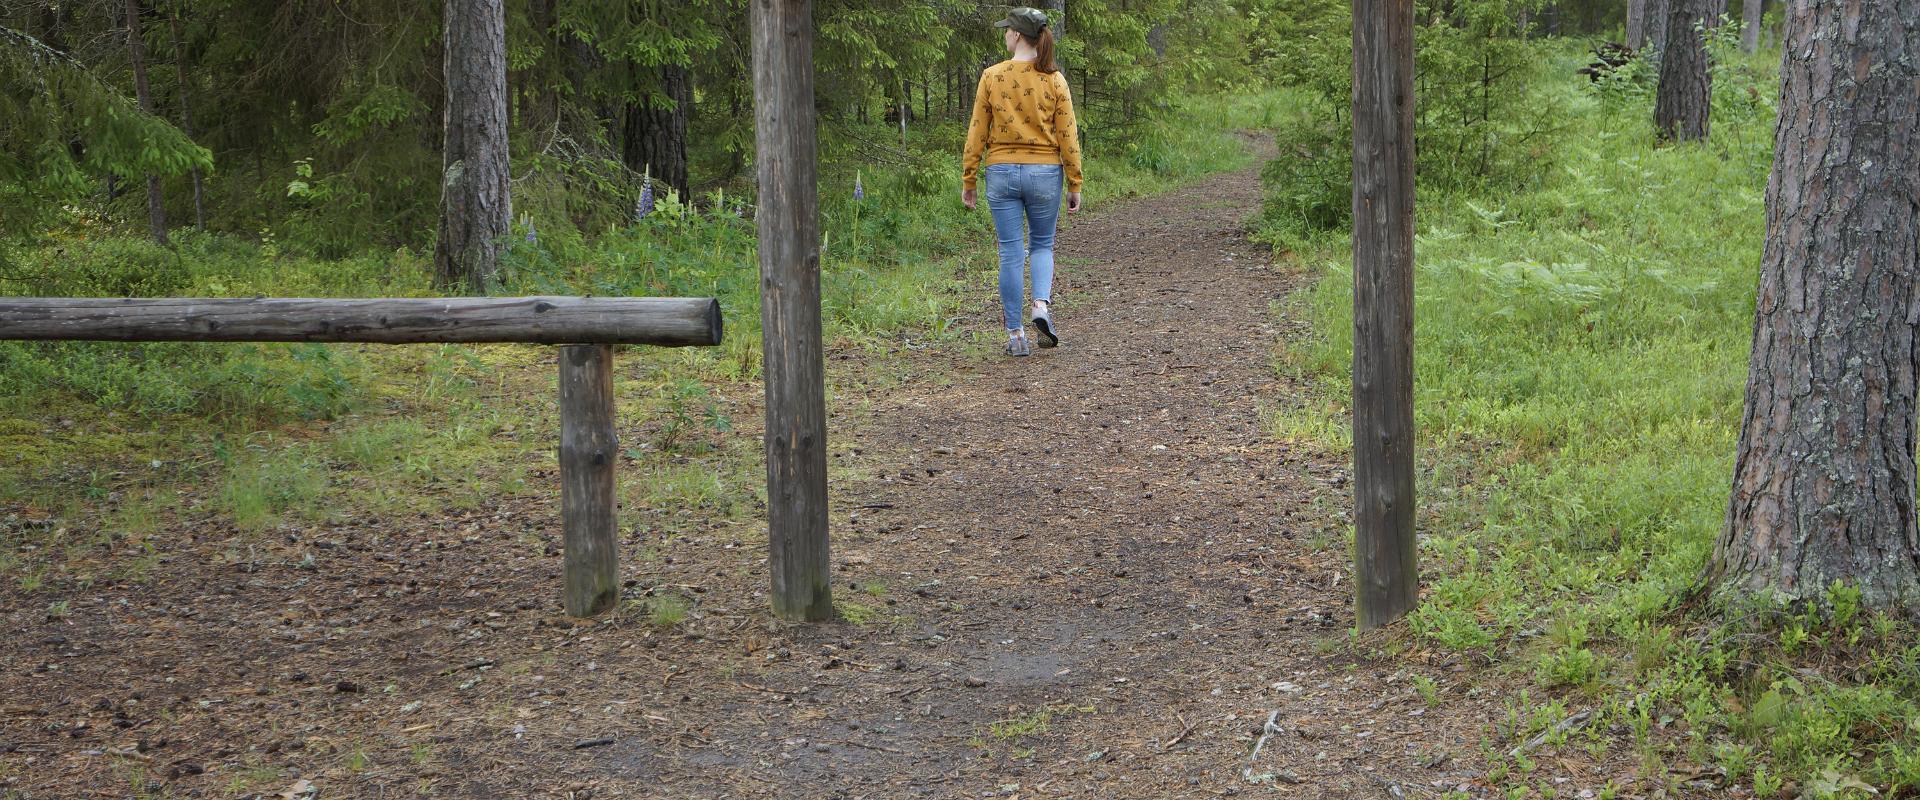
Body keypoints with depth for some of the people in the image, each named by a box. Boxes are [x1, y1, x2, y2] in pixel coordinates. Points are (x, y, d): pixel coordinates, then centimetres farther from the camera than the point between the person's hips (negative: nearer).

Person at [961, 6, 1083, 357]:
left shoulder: (992, 76, -4)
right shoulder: (1053, 79, -3)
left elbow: (977, 132, -2)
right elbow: (1068, 136, -3)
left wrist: (968, 180, 5)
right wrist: (1074, 185, 4)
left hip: (1002, 173, 0)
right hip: (1044, 172, 1)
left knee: (1011, 254, 5)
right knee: (1042, 245, 19)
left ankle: (1015, 335, 7)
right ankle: (1042, 305, -6)